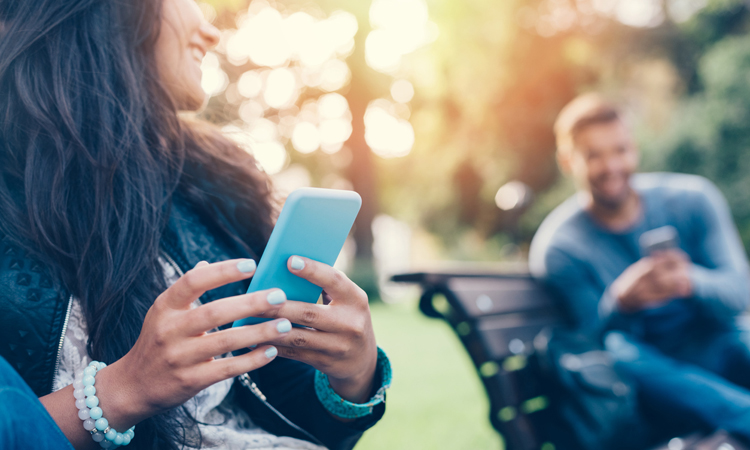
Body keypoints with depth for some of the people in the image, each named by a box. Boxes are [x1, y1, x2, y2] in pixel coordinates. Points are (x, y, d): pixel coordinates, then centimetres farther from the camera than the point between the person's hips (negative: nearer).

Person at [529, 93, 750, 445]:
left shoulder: (692, 198, 1)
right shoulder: (558, 247, -5)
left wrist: (691, 281, -30)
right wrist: (620, 302, -35)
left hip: (718, 348, 2)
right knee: (618, 351, -36)